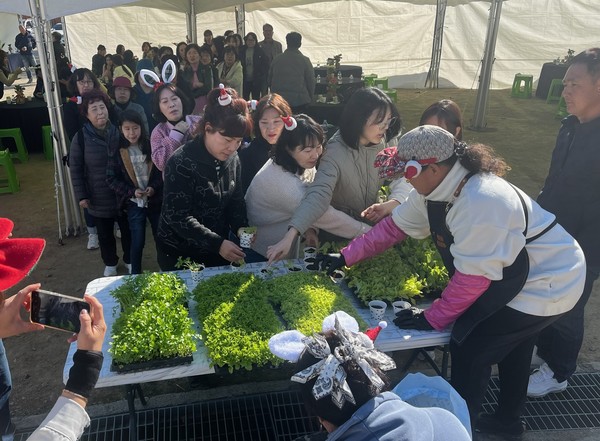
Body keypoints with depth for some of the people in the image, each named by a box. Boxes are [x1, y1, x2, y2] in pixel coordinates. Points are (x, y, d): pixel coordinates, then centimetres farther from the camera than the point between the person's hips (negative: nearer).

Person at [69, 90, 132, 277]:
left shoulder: (119, 131, -4)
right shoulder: (81, 138, -9)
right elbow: (75, 169, -4)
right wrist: (81, 195, -7)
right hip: (99, 199, -1)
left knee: (128, 231, 16)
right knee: (105, 235, 15)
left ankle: (129, 260, 38)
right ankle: (110, 264, 38)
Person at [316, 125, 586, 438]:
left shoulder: (481, 204, -37)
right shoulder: (436, 188, -9)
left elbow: (473, 277, -30)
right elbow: (394, 225, 0)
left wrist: (432, 318, -18)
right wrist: (346, 257, -1)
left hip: (547, 284, -9)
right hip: (517, 275, 9)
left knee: (470, 347, -5)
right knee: (509, 343, 24)